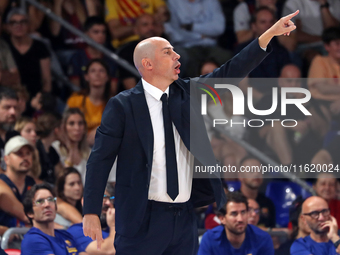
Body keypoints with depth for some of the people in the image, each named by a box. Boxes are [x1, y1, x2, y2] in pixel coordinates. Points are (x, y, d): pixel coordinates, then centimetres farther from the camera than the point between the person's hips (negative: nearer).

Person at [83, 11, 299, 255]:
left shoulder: (188, 92, 9)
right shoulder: (122, 106, -6)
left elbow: (231, 72, 4)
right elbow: (100, 159, -6)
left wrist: (270, 34, -6)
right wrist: (91, 213, -11)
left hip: (185, 216, 5)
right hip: (142, 218, -5)